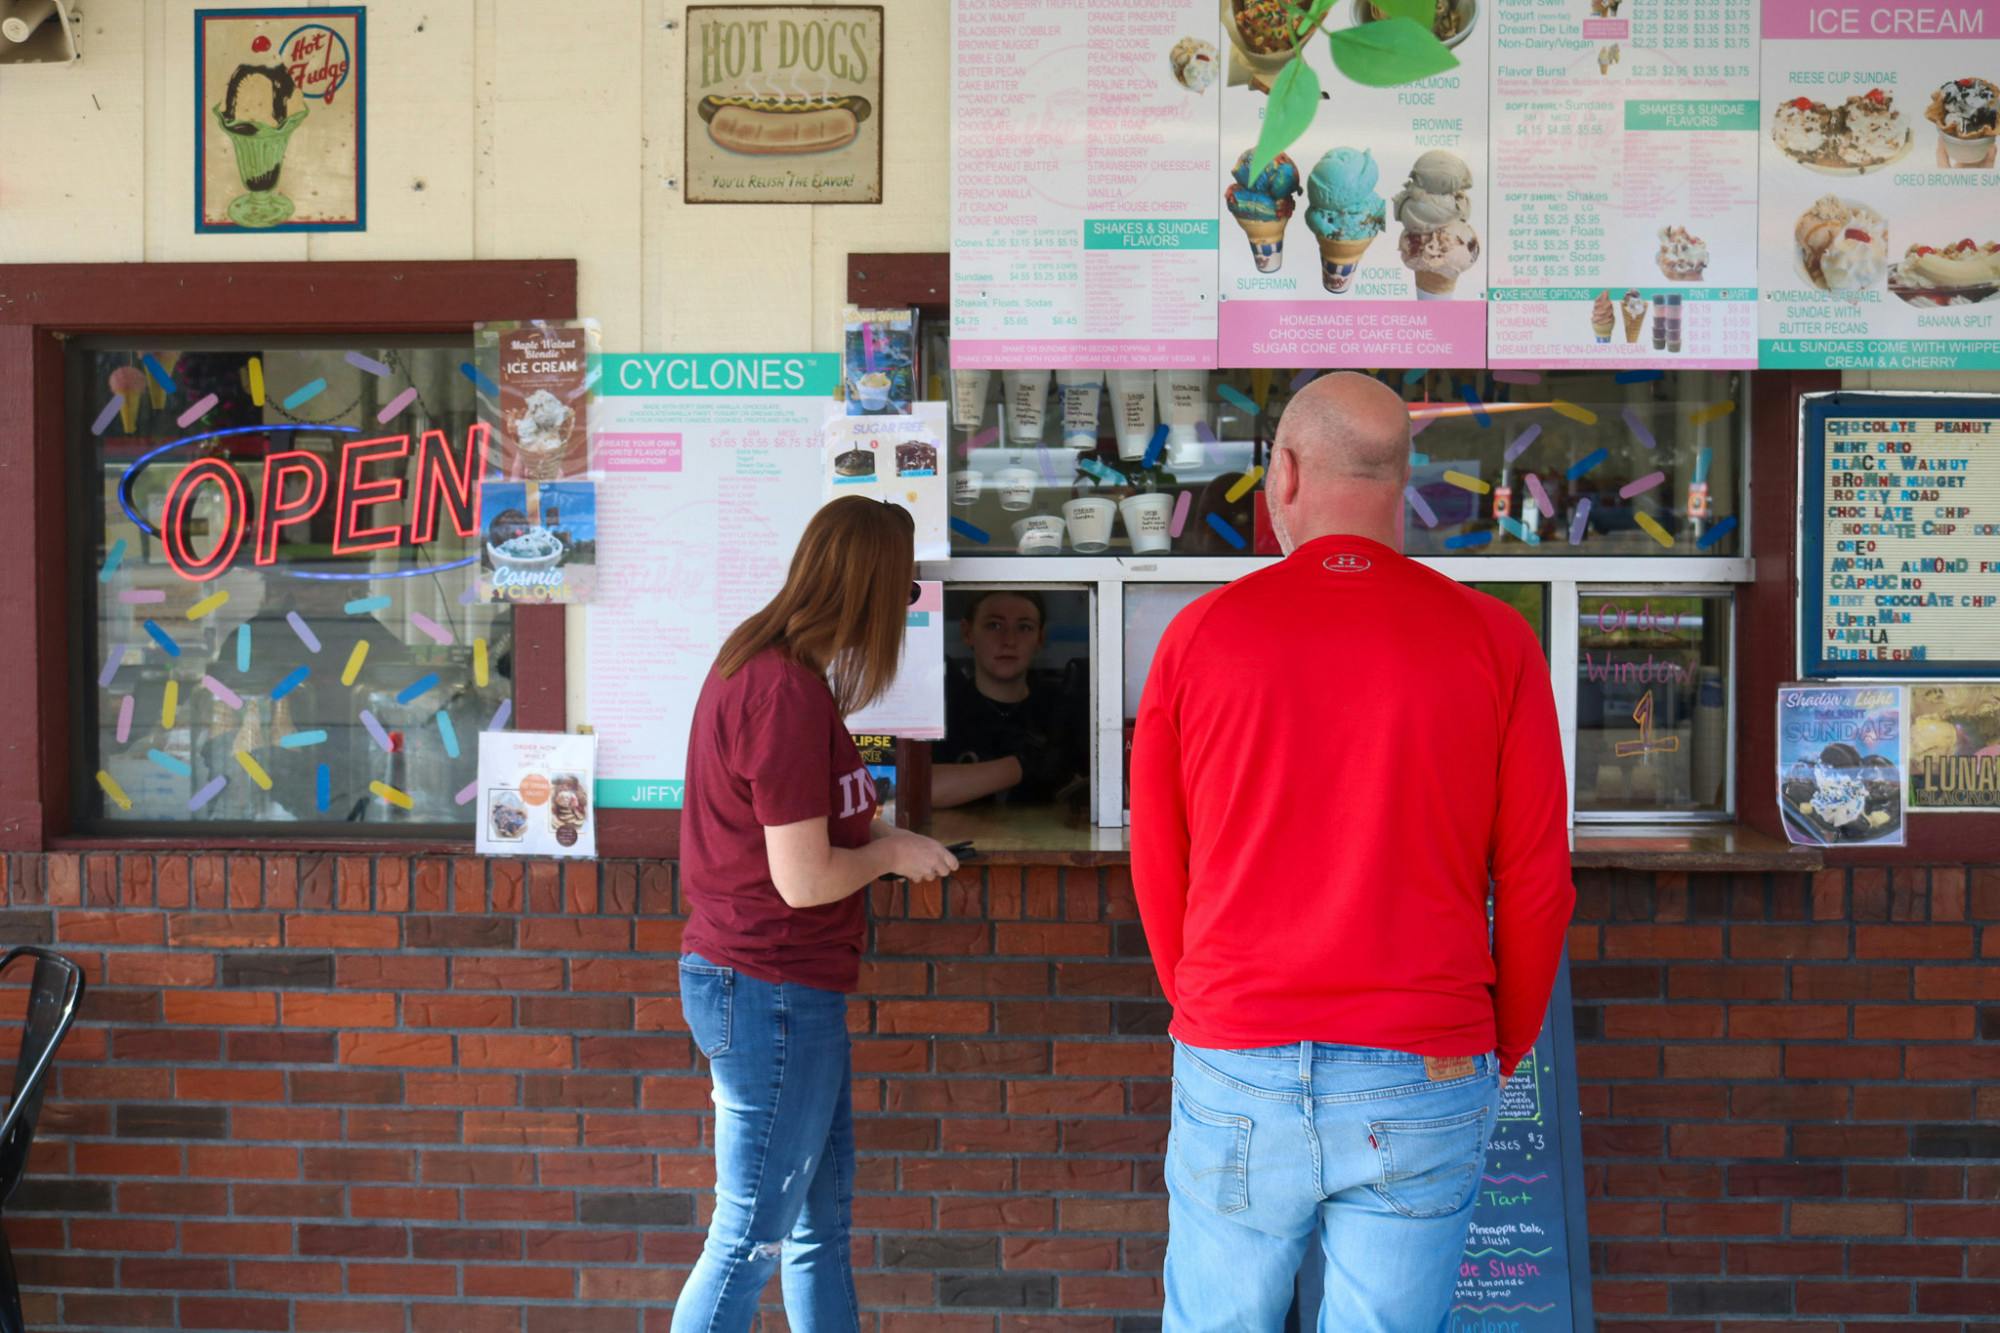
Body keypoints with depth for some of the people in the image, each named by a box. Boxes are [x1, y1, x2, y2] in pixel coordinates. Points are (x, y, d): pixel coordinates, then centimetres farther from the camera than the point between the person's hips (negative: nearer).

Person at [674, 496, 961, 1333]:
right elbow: (804, 880, -22)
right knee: (752, 1240, 2)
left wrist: (872, 825, 11)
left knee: (822, 1224, 18)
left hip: (777, 988, 10)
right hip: (772, 992, -10)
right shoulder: (790, 691, -22)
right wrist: (890, 853, -6)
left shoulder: (757, 664, 8)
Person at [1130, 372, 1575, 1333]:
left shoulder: (1201, 634, -2)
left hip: (1234, 1074, 0)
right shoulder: (1493, 641, -3)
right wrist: (1503, 1048, 15)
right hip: (1422, 1081, 0)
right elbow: (1535, 883, -1)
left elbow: (1157, 871, 5)